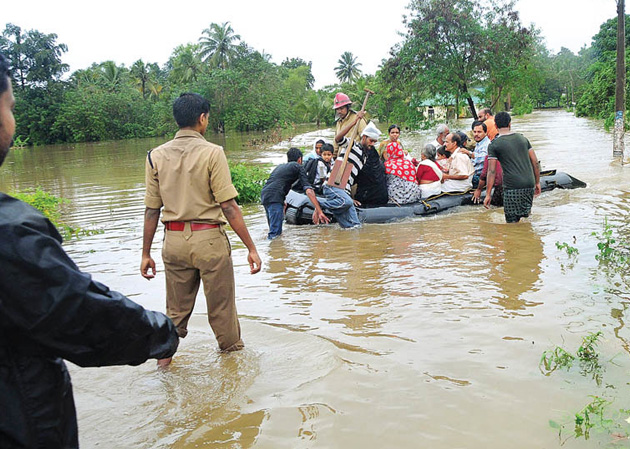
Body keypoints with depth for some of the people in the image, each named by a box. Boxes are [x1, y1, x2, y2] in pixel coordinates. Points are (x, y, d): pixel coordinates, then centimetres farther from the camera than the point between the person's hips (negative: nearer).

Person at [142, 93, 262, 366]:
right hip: (209, 240, -4)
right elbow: (228, 206, -13)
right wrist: (251, 248, -9)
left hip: (174, 241, 4)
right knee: (221, 309, 10)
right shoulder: (212, 152, -9)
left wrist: (146, 253, 13)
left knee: (175, 312, 17)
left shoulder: (156, 156, 4)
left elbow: (151, 210, 5)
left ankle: (164, 361, 25)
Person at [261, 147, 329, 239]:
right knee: (275, 233, -12)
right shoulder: (298, 167, 9)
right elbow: (309, 190, -2)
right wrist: (319, 211, -6)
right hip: (275, 198, -8)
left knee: (274, 230, 17)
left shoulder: (280, 166, 30)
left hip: (264, 195, 8)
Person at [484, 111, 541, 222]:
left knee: (512, 221, 2)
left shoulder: (494, 145, -3)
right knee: (524, 218, 18)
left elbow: (491, 171, -7)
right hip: (529, 185, 5)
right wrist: (537, 182, 21)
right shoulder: (522, 138, 11)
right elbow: (535, 162, 12)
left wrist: (488, 194, -4)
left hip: (512, 187, -5)